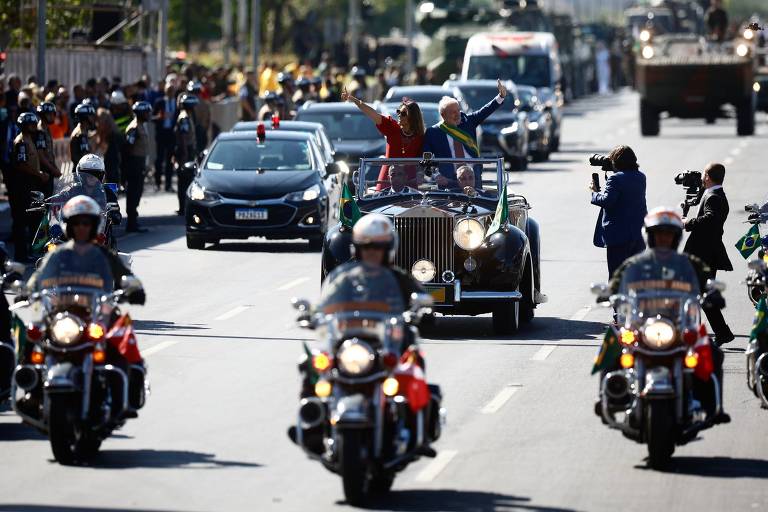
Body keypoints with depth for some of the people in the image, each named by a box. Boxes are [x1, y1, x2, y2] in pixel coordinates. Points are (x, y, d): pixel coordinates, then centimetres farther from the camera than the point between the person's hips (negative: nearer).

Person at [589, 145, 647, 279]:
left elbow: (606, 201, -22)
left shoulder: (616, 179, -15)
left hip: (618, 235, -7)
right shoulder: (641, 177, 9)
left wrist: (594, 192, -5)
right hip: (638, 235, 7)